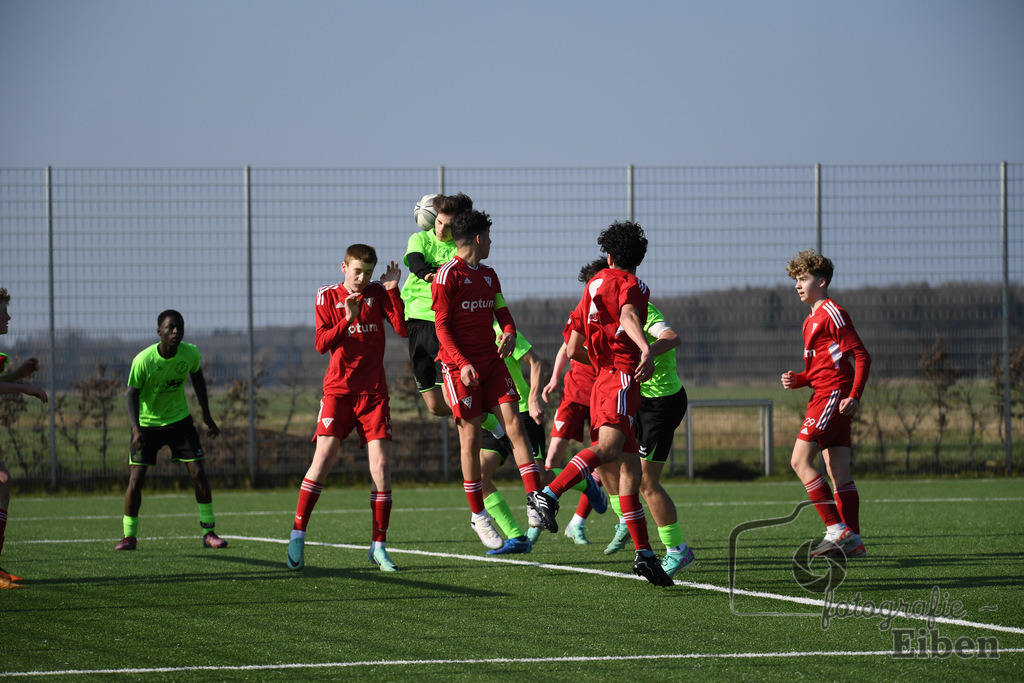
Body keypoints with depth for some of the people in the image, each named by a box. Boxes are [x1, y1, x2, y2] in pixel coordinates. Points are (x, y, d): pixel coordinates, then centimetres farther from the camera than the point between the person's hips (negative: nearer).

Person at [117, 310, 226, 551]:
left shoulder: (190, 354, -14)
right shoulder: (143, 360, -24)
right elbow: (132, 393, -15)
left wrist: (206, 414, 9)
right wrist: (135, 428, -27)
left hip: (179, 420, 2)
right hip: (147, 422, -2)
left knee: (198, 472, -7)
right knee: (136, 479, -9)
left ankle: (208, 532, 2)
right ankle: (129, 536, 6)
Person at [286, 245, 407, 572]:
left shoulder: (377, 293, 7)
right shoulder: (328, 296, 4)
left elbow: (402, 329, -6)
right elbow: (321, 344, -4)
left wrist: (392, 290, -12)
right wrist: (348, 319, -17)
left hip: (373, 391, 1)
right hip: (338, 390, -1)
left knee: (381, 466, -6)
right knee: (323, 457, -15)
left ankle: (378, 545, 2)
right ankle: (297, 536, -6)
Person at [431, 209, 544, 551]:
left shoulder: (489, 275, 16)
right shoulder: (448, 275, -7)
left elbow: (502, 312, 20)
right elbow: (442, 326, -10)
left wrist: (509, 334, -4)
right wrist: (461, 363, -21)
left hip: (491, 362, 6)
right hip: (460, 365, -6)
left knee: (513, 424, -8)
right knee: (471, 437, -3)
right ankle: (478, 515, 5)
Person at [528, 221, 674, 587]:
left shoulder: (593, 285, 24)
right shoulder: (630, 284, 2)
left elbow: (573, 349, 26)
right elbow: (628, 315, -23)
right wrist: (645, 349, -39)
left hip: (602, 377, 9)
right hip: (622, 377, -8)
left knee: (630, 467, 7)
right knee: (609, 447, -29)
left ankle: (644, 554, 4)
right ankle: (548, 495, -45)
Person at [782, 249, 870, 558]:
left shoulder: (832, 313, -8)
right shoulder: (811, 320, 22)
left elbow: (861, 356, -13)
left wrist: (854, 396, -22)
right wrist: (796, 380, 9)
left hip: (833, 396, -10)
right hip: (824, 396, 10)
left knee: (800, 461, -14)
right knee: (838, 473, 6)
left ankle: (836, 530, -17)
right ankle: (852, 541, 4)